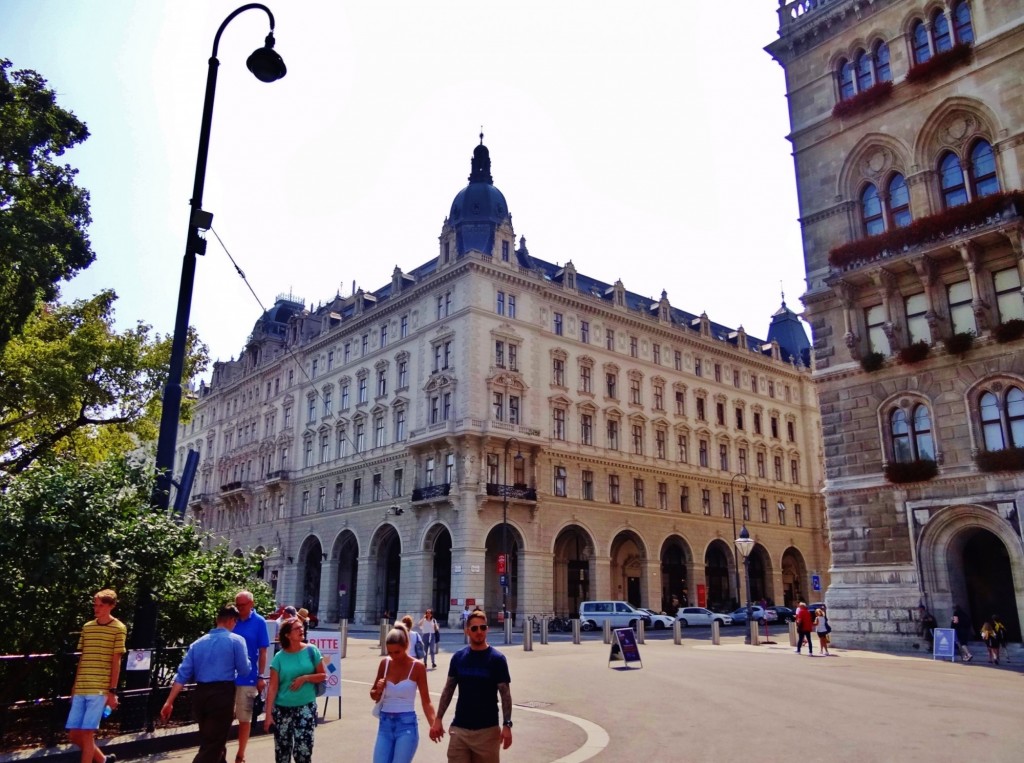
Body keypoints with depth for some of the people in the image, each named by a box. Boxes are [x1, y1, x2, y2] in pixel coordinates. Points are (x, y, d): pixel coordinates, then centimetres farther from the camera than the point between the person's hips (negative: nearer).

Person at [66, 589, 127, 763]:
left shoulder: (118, 628, -4)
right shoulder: (87, 627, 11)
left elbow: (116, 662, -6)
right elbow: (82, 659, 16)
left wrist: (112, 691, -9)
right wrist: (75, 686, 14)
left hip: (100, 689, -6)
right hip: (80, 689, 6)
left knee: (87, 733, -7)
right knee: (74, 734, 8)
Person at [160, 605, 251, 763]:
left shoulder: (197, 643, 14)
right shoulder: (236, 641, -2)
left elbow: (183, 674, 8)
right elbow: (245, 670, -2)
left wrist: (169, 702, 8)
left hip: (200, 695, 6)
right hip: (222, 696, -6)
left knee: (209, 742, 24)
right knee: (212, 747, 0)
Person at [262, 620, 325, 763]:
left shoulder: (311, 650, -3)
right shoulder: (279, 657, -4)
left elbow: (322, 676, 2)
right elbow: (273, 687, -4)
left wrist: (305, 678, -14)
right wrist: (268, 713, -8)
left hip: (306, 707, -1)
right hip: (282, 709, 1)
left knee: (303, 749, -8)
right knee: (282, 750, 12)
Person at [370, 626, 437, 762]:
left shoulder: (417, 667, -8)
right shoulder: (384, 663, 2)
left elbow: (426, 701, -6)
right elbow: (373, 696, 14)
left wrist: (434, 725, -20)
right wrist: (378, 691, -9)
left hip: (406, 725, -4)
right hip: (385, 724, 4)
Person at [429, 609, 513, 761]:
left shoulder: (497, 658, -7)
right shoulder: (458, 657, 2)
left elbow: (505, 694, -6)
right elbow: (448, 689, 9)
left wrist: (507, 725, -14)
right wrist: (438, 719, 5)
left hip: (487, 729, -2)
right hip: (459, 728, 3)